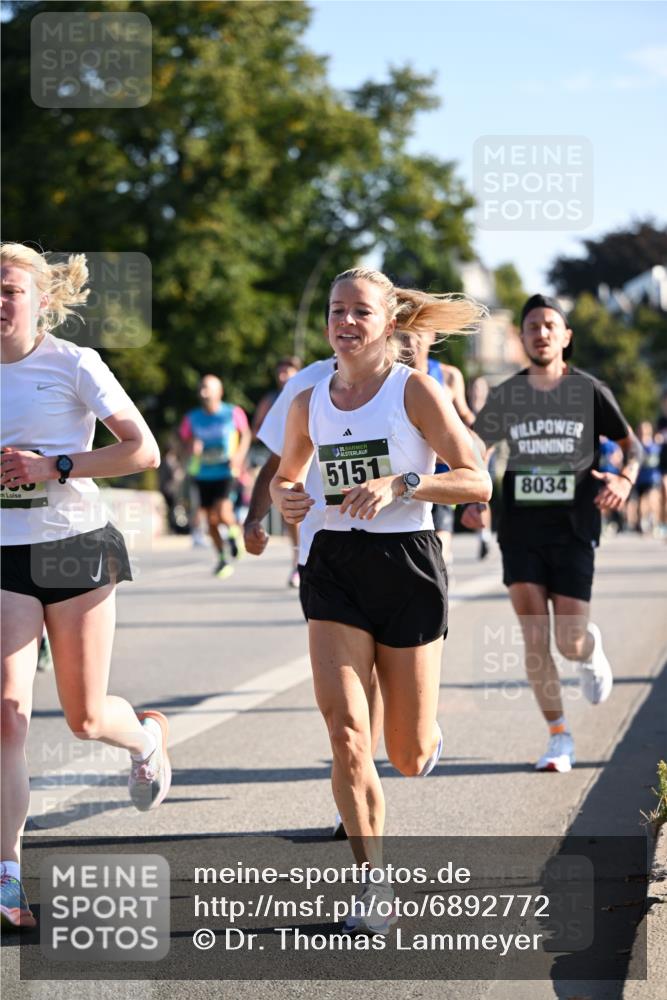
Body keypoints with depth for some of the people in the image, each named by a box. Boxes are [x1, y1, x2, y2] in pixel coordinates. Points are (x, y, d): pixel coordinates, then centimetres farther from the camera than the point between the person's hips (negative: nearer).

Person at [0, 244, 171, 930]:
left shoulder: (74, 365, -5)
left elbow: (143, 451, -8)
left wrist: (55, 466, -17)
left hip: (76, 549, -3)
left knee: (85, 718, 4)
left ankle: (146, 737, 42)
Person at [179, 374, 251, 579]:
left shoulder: (233, 413, -4)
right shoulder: (192, 418, 2)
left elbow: (246, 434, 9)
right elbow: (184, 440, 10)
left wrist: (240, 455, -6)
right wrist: (192, 447, -14)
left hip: (226, 471, -3)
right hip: (203, 473, 3)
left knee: (222, 511, -22)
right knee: (211, 519, 6)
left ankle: (235, 531, 11)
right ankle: (222, 559, 21)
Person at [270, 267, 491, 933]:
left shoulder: (415, 391, -6)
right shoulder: (309, 403, 6)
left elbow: (477, 482, -10)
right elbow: (285, 473, 23)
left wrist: (399, 484, -23)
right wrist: (285, 498, -1)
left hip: (407, 563, -3)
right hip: (334, 566, 3)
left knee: (408, 758, 5)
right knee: (345, 732, -15)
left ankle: (427, 732, 44)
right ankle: (374, 882, -3)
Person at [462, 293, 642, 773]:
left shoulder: (590, 391, 0)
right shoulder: (505, 396, 6)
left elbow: (632, 444, 8)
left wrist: (625, 479, -13)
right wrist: (472, 501, 0)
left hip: (573, 529, -2)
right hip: (521, 529, 2)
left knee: (570, 643, -3)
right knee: (535, 638, -6)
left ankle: (592, 649, 36)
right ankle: (560, 738, 6)